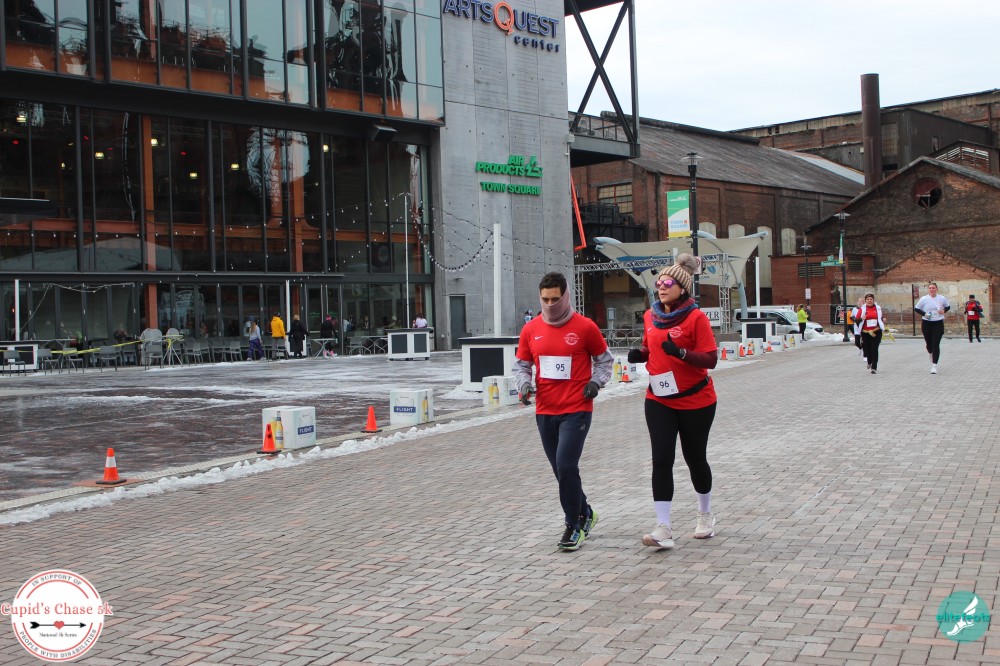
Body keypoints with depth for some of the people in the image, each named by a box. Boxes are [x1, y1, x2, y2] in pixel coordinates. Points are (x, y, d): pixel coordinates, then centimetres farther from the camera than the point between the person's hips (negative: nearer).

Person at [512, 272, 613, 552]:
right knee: (562, 470, 12)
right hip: (545, 411, 5)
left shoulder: (585, 327, -5)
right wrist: (525, 384, -5)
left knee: (566, 466, -14)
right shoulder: (531, 329, 4)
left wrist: (596, 382, -9)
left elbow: (604, 359, 8)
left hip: (576, 410, -4)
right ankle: (584, 513, 34)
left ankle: (574, 526, 0)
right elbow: (521, 364, 14)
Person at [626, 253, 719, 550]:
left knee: (695, 458, 11)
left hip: (695, 401, -4)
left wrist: (681, 352, -33)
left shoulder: (696, 317, -13)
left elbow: (710, 359, -17)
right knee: (661, 460, -7)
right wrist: (639, 354, -4)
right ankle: (663, 529, -7)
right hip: (659, 400, 4)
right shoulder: (650, 316, 3)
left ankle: (705, 515, 36)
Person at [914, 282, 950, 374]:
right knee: (928, 343, 11)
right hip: (926, 323, 1)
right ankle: (931, 354, 47)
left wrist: (944, 311, -5)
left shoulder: (942, 299, 0)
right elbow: (916, 309, 3)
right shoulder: (924, 299, -3)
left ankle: (934, 366, -10)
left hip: (938, 323, -1)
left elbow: (948, 306, 16)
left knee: (936, 344, -10)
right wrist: (924, 314, -13)